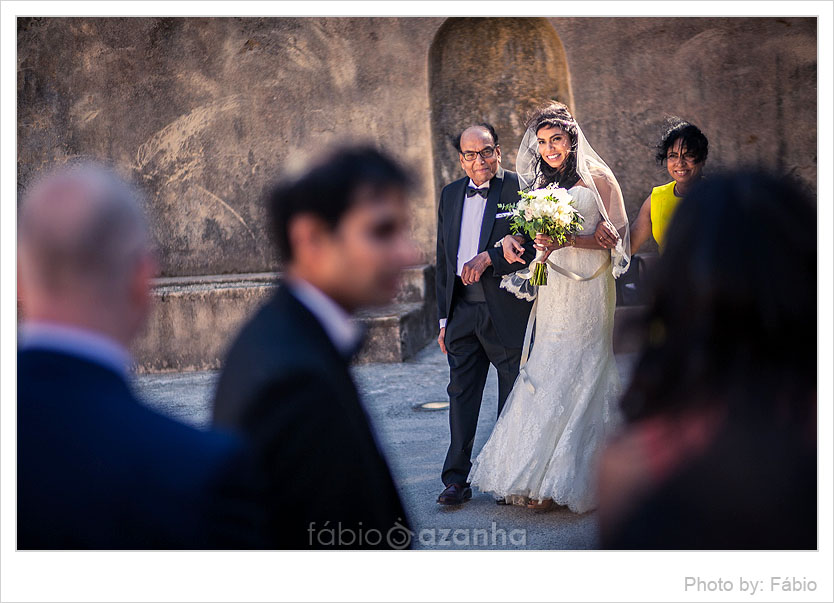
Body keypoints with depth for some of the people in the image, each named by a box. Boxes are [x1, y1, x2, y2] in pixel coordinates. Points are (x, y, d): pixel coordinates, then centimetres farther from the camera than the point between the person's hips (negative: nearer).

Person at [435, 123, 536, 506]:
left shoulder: (520, 188, -3)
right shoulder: (450, 195, 13)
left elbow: (533, 244, -11)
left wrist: (490, 257, -22)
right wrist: (444, 318, 14)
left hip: (507, 311, -4)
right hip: (462, 309, 4)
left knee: (514, 397, 5)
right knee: (461, 393, 4)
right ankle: (456, 480, 8)